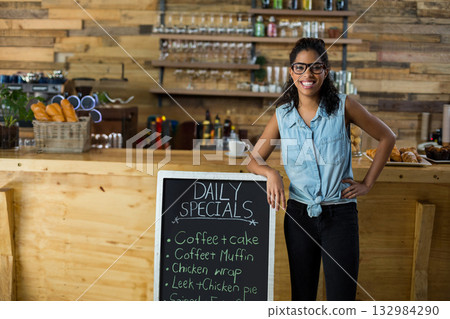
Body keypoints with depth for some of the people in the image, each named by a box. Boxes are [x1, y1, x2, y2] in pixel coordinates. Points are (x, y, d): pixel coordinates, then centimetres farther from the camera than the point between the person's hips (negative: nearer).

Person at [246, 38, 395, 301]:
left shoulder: (343, 106, -4)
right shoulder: (283, 115, 2)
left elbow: (387, 138, 6)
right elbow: (253, 161, 6)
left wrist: (367, 183, 3)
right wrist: (271, 173, -16)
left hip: (340, 213, -2)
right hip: (299, 215, 3)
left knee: (341, 298, -4)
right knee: (302, 296, 11)